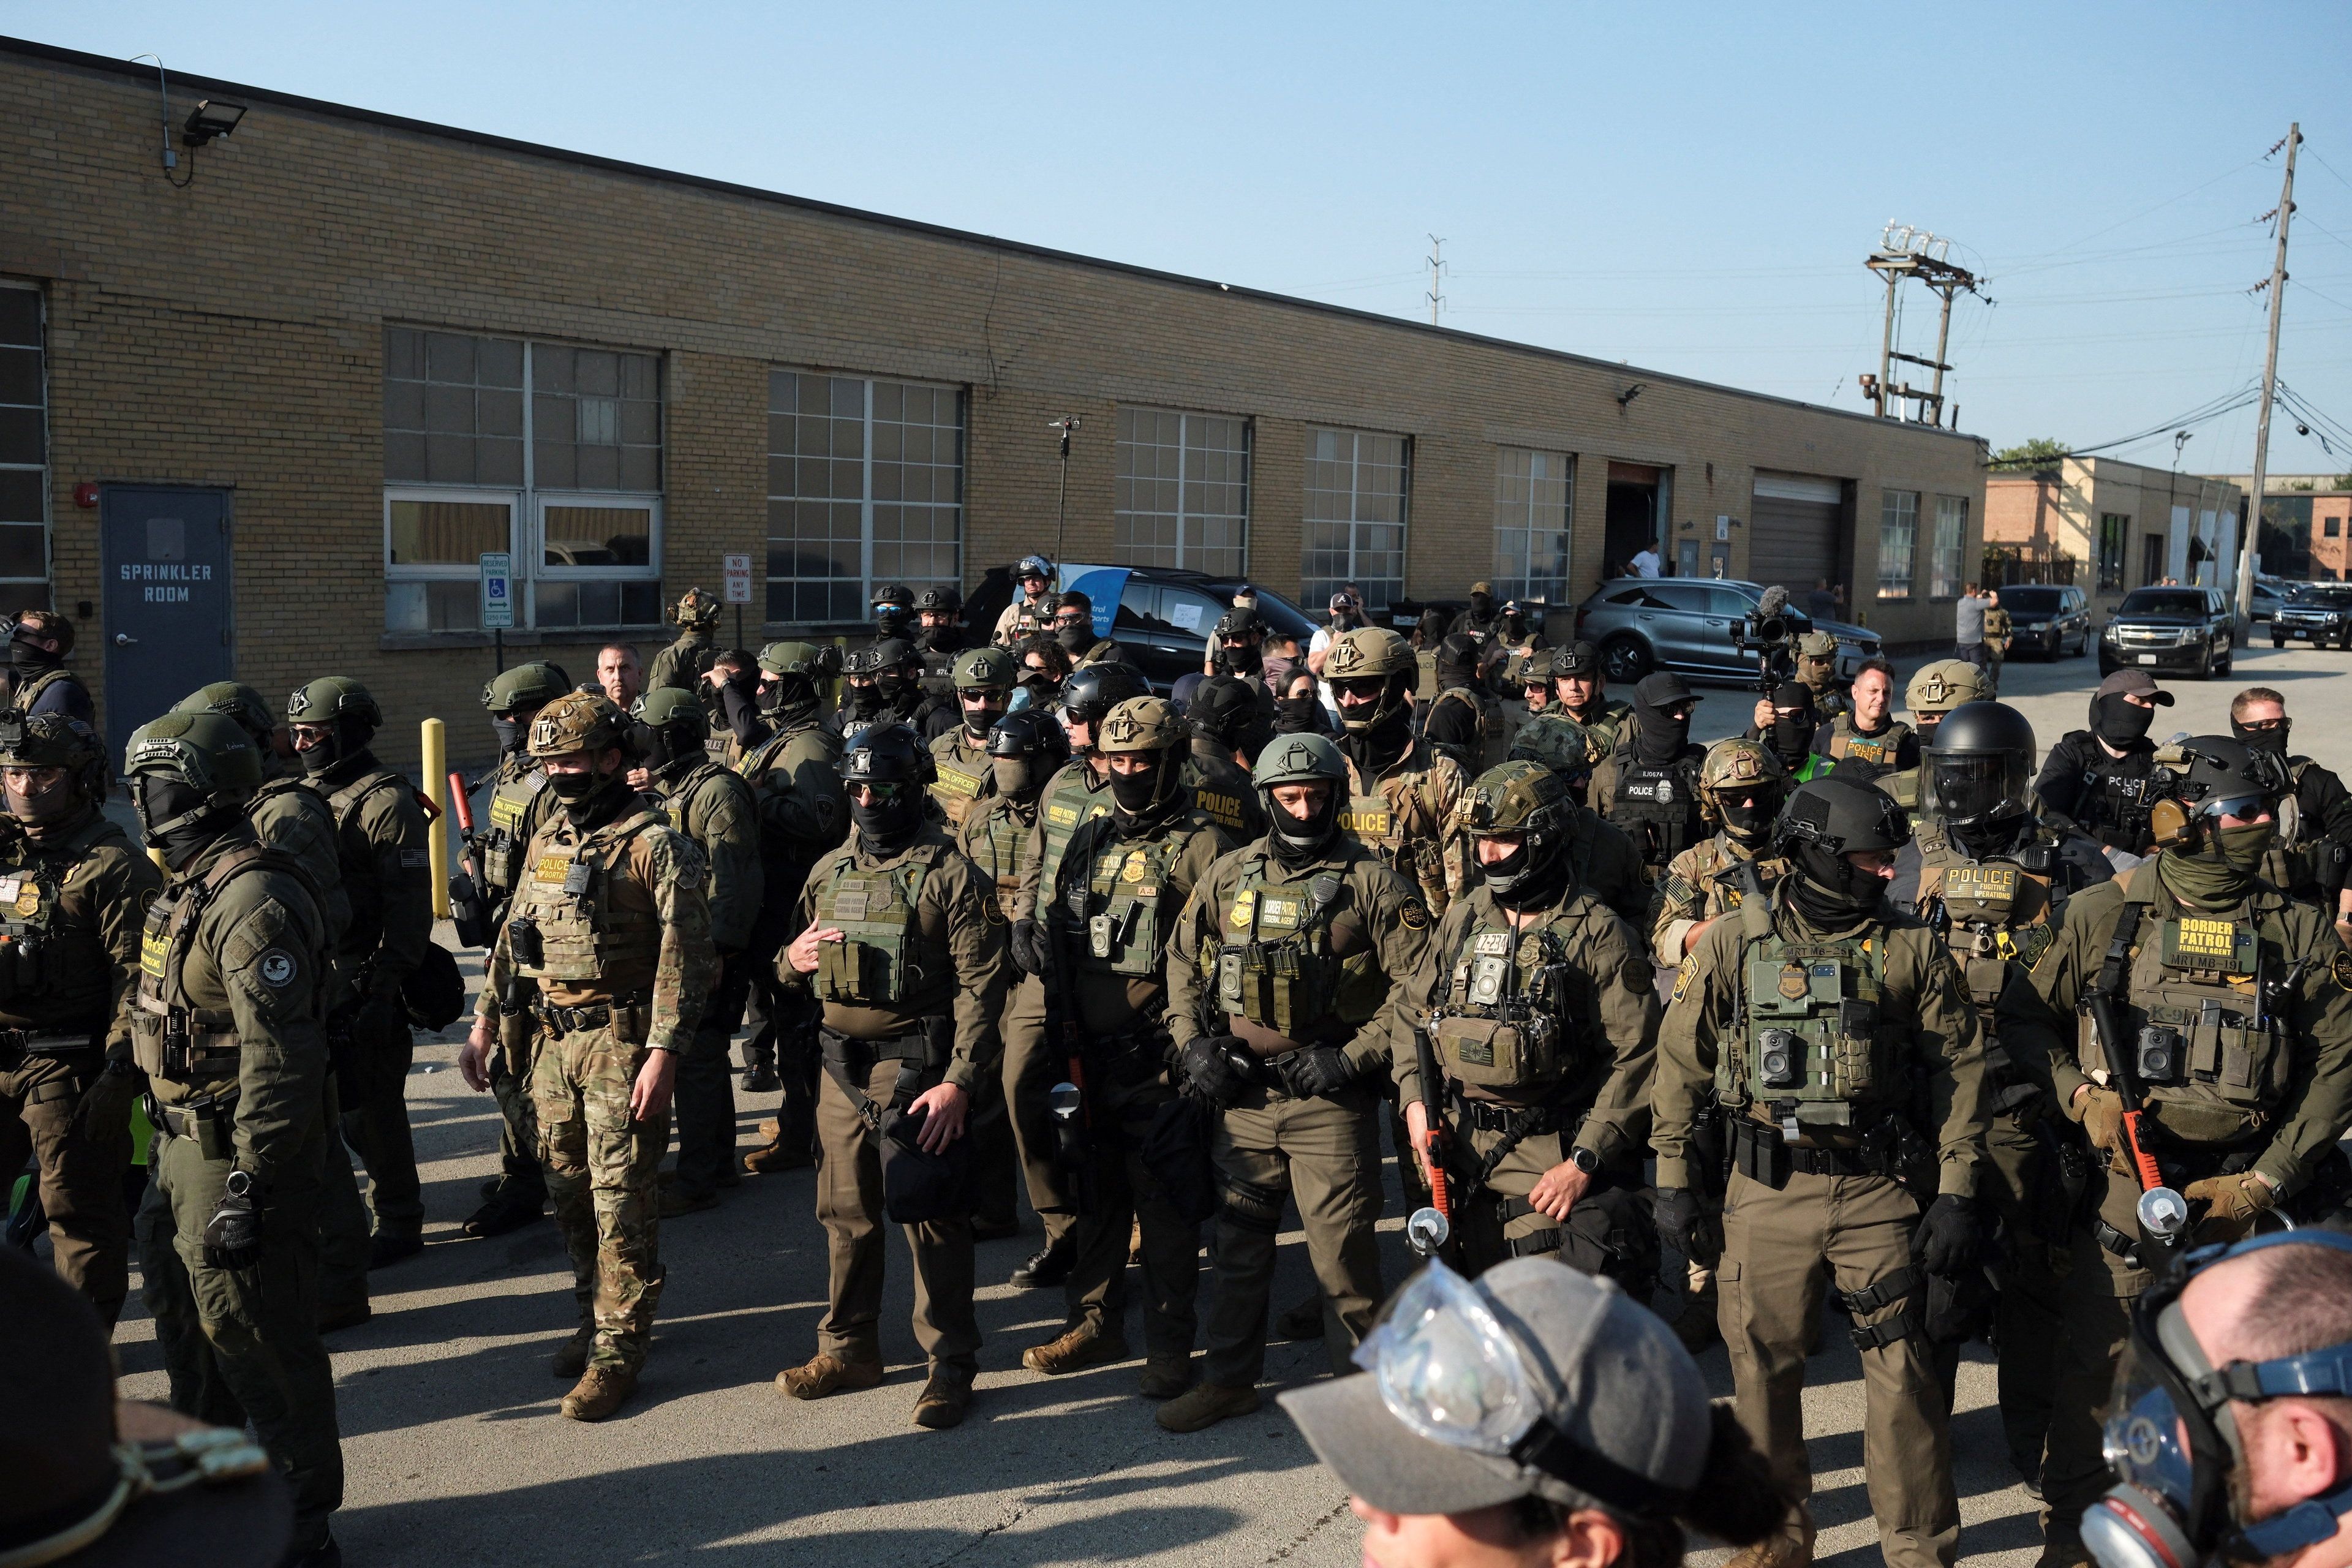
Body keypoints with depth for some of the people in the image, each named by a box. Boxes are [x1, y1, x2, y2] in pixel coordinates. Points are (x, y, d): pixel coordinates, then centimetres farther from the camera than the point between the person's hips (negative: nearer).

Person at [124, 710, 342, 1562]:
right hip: (184, 1140, 11)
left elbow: (280, 1059, -27)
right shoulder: (191, 888, 11)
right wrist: (166, 1134, 23)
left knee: (256, 1336, -2)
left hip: (236, 1152, -11)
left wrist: (250, 1186, -27)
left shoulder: (253, 904, -23)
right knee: (182, 1310, 23)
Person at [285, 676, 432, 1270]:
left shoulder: (385, 802, -13)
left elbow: (410, 908, -17)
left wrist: (383, 990, -20)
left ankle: (399, 1224, 12)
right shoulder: (308, 795, 14)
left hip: (363, 984, -8)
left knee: (371, 1104, 0)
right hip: (314, 980, 8)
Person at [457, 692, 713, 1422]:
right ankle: (596, 1316, 30)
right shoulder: (548, 840, 12)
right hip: (553, 1038, 7)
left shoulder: (656, 846, -11)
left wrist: (662, 1054, -20)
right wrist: (484, 1024, 15)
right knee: (568, 1189, 14)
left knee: (621, 1197, -4)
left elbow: (684, 957, -15)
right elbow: (514, 937, 20)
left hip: (622, 1041, -7)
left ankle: (618, 1350, 4)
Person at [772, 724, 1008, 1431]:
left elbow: (981, 986, -12)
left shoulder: (951, 875, -8)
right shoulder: (829, 873, 11)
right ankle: (849, 1349, 29)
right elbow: (796, 959, 22)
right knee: (846, 1214, 14)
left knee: (932, 1219, 0)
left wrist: (958, 1082, -18)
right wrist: (792, 960, -3)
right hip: (841, 1064, 6)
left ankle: (951, 1364, 12)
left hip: (917, 1069, -6)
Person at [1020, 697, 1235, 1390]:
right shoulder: (1090, 840, 13)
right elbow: (1056, 937, 17)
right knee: (1095, 1191, 15)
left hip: (1160, 1061, -6)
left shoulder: (1201, 846, -6)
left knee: (1164, 1202, 0)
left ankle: (1169, 1346, 11)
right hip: (1089, 1054, 6)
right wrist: (1065, 1033, 9)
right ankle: (1096, 1325, 29)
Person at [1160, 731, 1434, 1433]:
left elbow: (1416, 986, -8)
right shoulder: (1228, 877, 8)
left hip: (1332, 1097, -4)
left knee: (1342, 1249, 1)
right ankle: (1229, 1379, 28)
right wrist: (1192, 1040, 4)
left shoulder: (1374, 883, -5)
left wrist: (1354, 1057, -14)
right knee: (1238, 1241, 14)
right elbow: (1183, 962, 17)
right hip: (1242, 1092, 4)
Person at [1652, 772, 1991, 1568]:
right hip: (1766, 1192, 0)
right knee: (1764, 1368, 9)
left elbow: (1959, 1066, 3)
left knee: (1903, 1371, 1)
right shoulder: (1731, 945, 0)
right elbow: (1681, 1062, 6)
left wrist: (1956, 1194, -2)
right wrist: (1673, 1181, 4)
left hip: (1877, 1187, 0)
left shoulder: (1913, 949, 1)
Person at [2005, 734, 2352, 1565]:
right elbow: (2029, 1021, 5)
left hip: (2240, 1186, 1)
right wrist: (2082, 1095, -12)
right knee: (2094, 1360, 3)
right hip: (2123, 1176, -1)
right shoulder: (2104, 914, -2)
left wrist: (2263, 1181, -6)